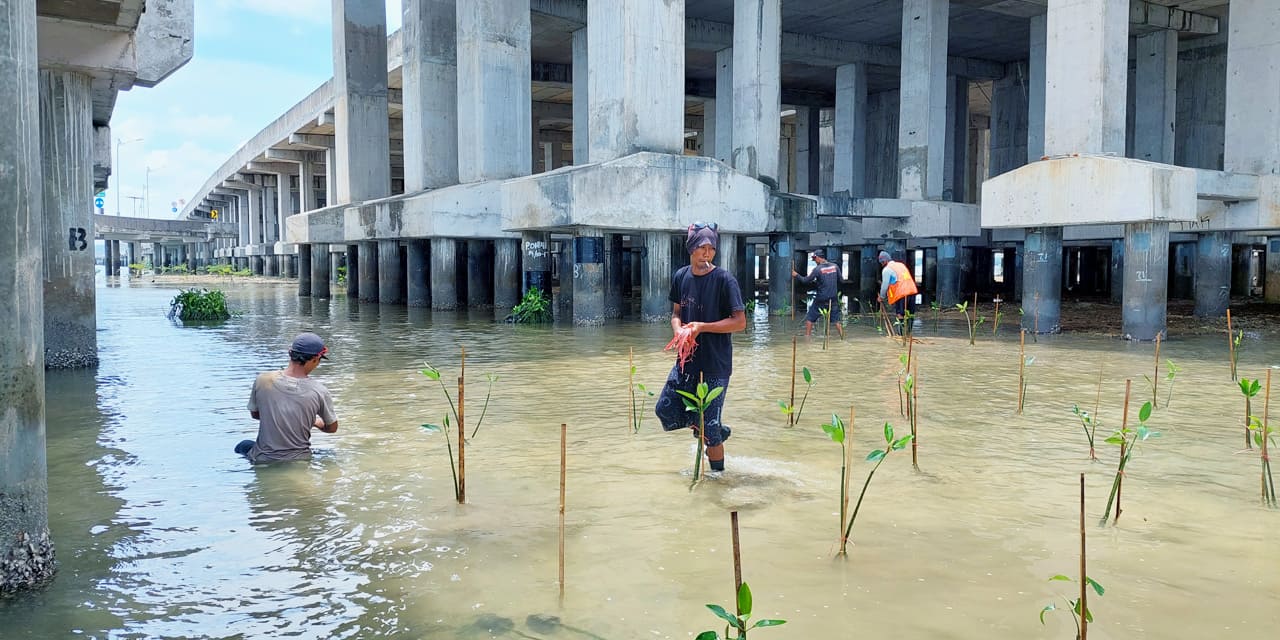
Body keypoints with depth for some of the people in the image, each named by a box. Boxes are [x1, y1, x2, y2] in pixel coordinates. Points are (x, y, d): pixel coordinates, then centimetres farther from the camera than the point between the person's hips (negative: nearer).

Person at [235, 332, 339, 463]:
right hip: (299, 460, 0)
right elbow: (332, 428, 0)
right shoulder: (319, 391, -15)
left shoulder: (262, 380, -12)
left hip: (263, 460, 0)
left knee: (243, 446, 31)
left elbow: (254, 414, 6)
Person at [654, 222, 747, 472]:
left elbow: (740, 322, -15)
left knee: (708, 426, 0)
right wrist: (678, 330, -7)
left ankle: (717, 472, 22)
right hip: (687, 359, 6)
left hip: (715, 364, -6)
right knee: (665, 410, 8)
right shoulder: (680, 276, 5)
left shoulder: (725, 280, -13)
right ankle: (718, 431, 28)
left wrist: (702, 327, -21)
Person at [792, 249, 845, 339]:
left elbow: (806, 280, -7)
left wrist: (796, 275, 8)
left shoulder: (817, 269, -13)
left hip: (821, 299, -4)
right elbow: (840, 280, 9)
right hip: (833, 299, 4)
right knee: (836, 320, 12)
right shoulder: (835, 266, 0)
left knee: (809, 318, 9)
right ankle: (843, 338, 7)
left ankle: (807, 338, 8)